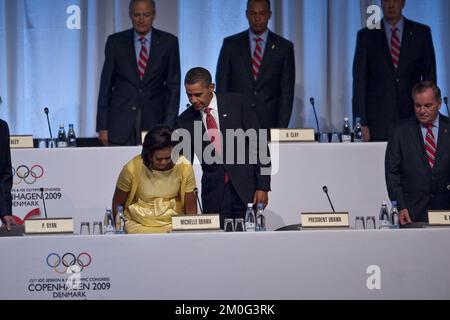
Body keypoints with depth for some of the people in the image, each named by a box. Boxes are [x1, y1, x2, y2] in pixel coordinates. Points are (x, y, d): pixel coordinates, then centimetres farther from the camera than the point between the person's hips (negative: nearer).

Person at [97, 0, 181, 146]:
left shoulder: (168, 42, 4)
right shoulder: (116, 42, 5)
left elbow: (173, 86, 4)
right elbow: (106, 85, 7)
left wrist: (168, 127, -3)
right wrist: (102, 127, 1)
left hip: (154, 122, 0)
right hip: (120, 123, 0)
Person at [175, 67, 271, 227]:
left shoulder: (236, 103, -1)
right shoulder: (185, 121, 4)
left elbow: (259, 144, -1)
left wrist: (263, 186, -6)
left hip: (246, 188, -1)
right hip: (213, 192, 2)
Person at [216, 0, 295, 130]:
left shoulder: (284, 47, 5)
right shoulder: (231, 44, 7)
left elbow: (287, 91, 3)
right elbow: (222, 86, 6)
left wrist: (282, 128, -4)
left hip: (269, 124, 0)